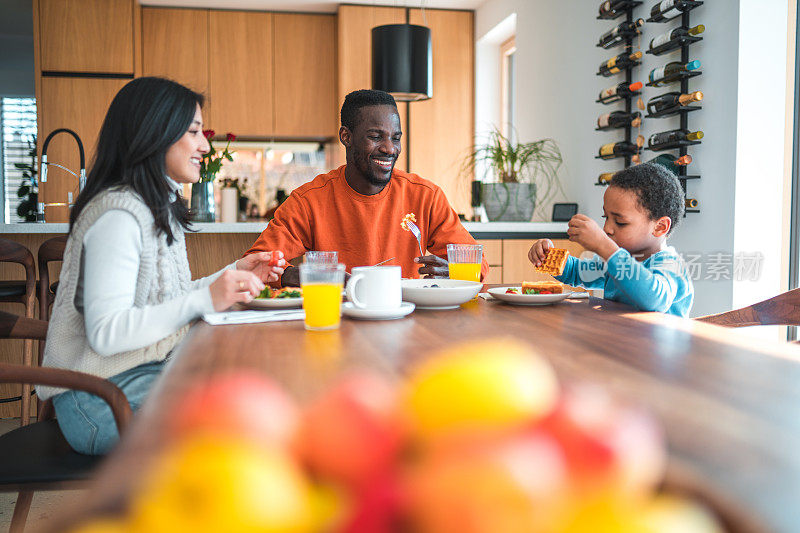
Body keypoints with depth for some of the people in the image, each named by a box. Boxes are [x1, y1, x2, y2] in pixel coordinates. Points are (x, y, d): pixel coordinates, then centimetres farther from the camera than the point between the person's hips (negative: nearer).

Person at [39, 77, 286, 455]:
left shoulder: (161, 206, 13)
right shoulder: (118, 214, -17)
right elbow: (106, 332, -24)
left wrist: (235, 275, 7)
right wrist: (207, 299, -28)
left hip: (150, 373, 9)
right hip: (102, 400, -9)